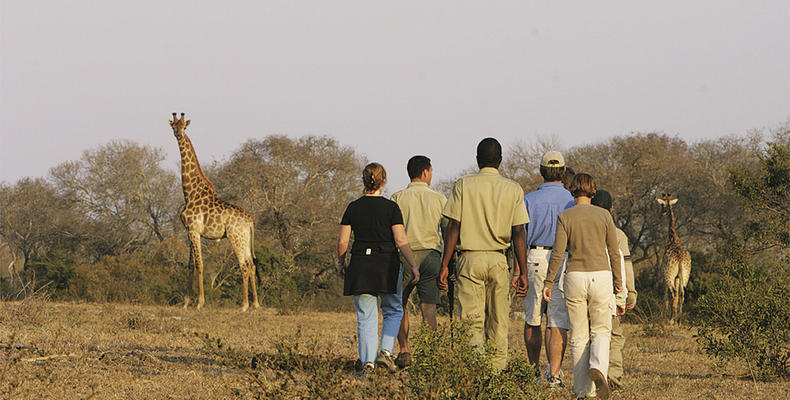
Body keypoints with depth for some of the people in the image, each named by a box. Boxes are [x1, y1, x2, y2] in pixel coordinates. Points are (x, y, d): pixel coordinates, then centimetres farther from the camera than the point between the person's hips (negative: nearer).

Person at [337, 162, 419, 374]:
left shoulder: (353, 208, 3)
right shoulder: (391, 207, -5)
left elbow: (343, 241, 4)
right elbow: (401, 241, -9)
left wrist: (340, 264, 18)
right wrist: (414, 266, -4)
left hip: (360, 266, 2)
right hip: (387, 265, -2)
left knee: (366, 318, 5)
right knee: (393, 311, 16)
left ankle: (367, 361, -2)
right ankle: (386, 351, 0)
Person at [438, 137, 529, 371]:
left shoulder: (463, 185, 0)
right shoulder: (513, 190, 4)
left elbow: (453, 228, -4)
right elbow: (519, 233, 0)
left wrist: (444, 265, -1)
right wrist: (522, 273, 2)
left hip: (470, 259, -1)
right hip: (499, 260, 1)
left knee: (471, 321, -2)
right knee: (498, 322, 9)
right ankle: (497, 370, 9)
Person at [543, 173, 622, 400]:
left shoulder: (565, 217, -2)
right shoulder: (603, 216, 2)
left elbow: (557, 254, -7)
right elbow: (614, 252, 4)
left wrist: (548, 282, 1)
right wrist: (617, 281, 15)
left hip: (575, 277, 0)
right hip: (601, 275, 0)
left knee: (578, 336, 7)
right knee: (601, 332, 8)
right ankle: (598, 368, -22)